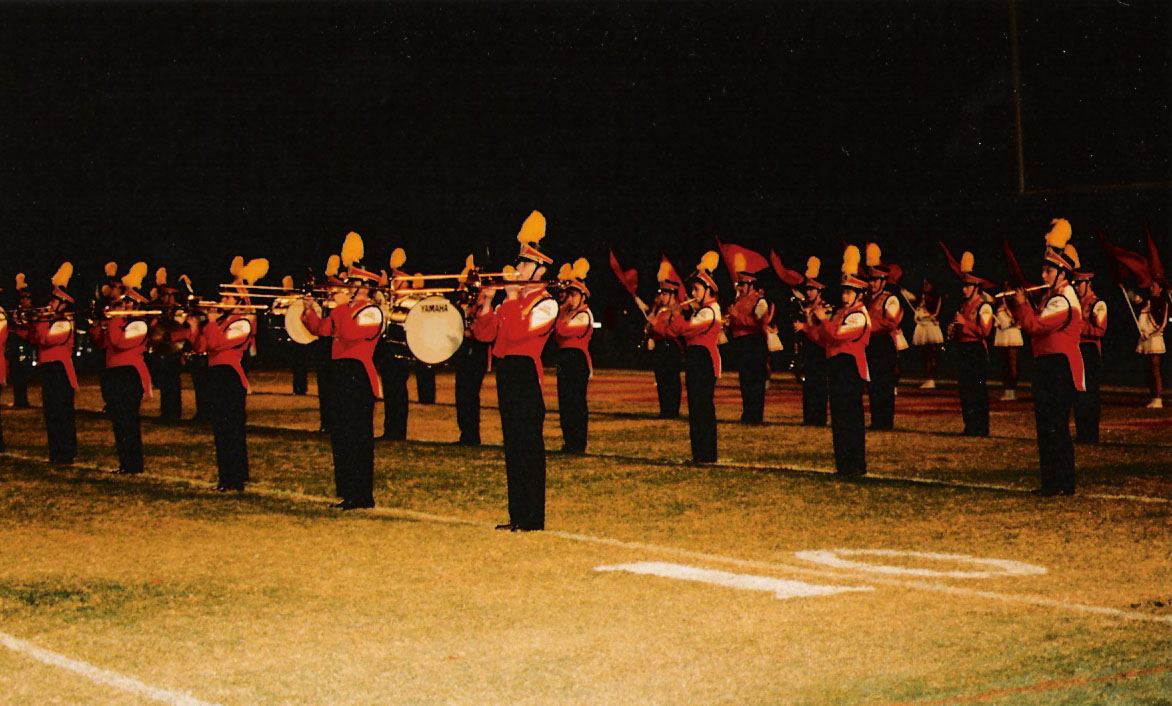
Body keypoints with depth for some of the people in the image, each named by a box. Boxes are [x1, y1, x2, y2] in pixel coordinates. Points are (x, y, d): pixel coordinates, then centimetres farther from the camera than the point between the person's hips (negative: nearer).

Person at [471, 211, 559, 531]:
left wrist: (511, 298, -14)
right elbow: (485, 333, 13)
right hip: (506, 374, 8)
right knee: (513, 445, 10)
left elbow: (517, 332, -21)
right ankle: (518, 514, 14)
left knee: (529, 446, -6)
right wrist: (487, 300, 2)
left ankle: (533, 519, -4)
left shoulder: (546, 303, -7)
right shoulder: (512, 299, 18)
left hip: (526, 375, -8)